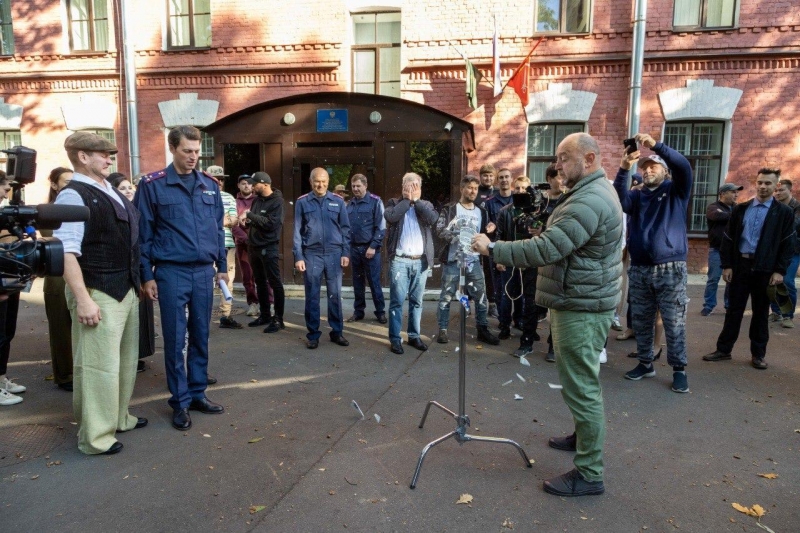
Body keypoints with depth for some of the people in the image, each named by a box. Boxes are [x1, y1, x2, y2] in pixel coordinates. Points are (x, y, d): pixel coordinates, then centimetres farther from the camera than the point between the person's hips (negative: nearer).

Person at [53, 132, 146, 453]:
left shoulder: (111, 193, 14)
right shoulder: (73, 196, -12)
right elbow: (67, 252, -19)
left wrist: (137, 281, 18)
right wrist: (82, 299, -24)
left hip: (126, 289, 9)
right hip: (98, 293, -9)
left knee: (125, 359, 18)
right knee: (99, 364, -2)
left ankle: (119, 418, 34)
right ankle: (95, 437, 12)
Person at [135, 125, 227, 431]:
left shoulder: (210, 185, 9)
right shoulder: (152, 185, -3)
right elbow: (143, 233, -3)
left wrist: (222, 267, 11)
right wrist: (147, 275, -6)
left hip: (204, 271, 4)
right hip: (171, 272, -4)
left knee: (201, 335, 11)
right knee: (175, 338, 4)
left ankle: (198, 393, 24)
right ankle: (180, 401, 16)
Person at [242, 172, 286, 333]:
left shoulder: (276, 201, -10)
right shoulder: (257, 200, 12)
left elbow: (270, 224, -21)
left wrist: (249, 215, -18)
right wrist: (246, 220, -3)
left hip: (269, 248, -8)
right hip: (254, 247, 8)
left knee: (275, 283, -3)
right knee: (260, 283, 14)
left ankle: (278, 319, 2)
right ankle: (264, 315, 25)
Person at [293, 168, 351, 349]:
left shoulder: (338, 201, 5)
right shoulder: (302, 202, 3)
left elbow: (345, 229, 7)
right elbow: (297, 231, 2)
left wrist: (346, 253, 0)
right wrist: (298, 257, -4)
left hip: (334, 253, 1)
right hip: (311, 254, -1)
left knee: (335, 295, 6)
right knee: (312, 296, 6)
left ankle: (337, 332, 18)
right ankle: (313, 334, 16)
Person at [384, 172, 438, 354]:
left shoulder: (426, 205, 13)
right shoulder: (394, 203, 7)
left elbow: (433, 219, -9)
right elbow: (390, 217, -16)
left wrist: (416, 200, -5)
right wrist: (407, 200, -8)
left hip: (421, 261, 3)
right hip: (399, 260, -3)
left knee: (416, 301, 10)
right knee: (397, 301, -1)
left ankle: (414, 336, 20)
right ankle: (395, 338, 7)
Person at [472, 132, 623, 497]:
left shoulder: (589, 201, -22)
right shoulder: (593, 192, 16)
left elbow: (547, 249, -29)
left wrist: (492, 249, -23)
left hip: (580, 308, -11)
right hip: (579, 302, 11)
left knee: (581, 386, -4)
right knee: (581, 381, 23)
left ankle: (589, 474, 7)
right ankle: (585, 437, 40)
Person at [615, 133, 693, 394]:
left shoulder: (676, 191, 6)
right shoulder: (637, 195, 12)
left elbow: (684, 167, -13)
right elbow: (621, 202, -11)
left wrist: (656, 145, -23)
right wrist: (623, 170, -22)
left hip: (670, 269, -3)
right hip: (639, 270, 3)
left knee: (674, 323, 0)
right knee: (641, 321, 10)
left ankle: (679, 369, 11)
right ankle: (645, 363, 23)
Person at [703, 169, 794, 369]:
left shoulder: (784, 212, 1)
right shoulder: (741, 209, 7)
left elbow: (788, 244, -1)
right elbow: (728, 238, 6)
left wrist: (780, 270, -9)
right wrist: (727, 265, -1)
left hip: (765, 269, -1)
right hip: (740, 265, 2)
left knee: (761, 312, 8)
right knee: (734, 309, 8)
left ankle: (758, 354, 19)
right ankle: (724, 349, 15)